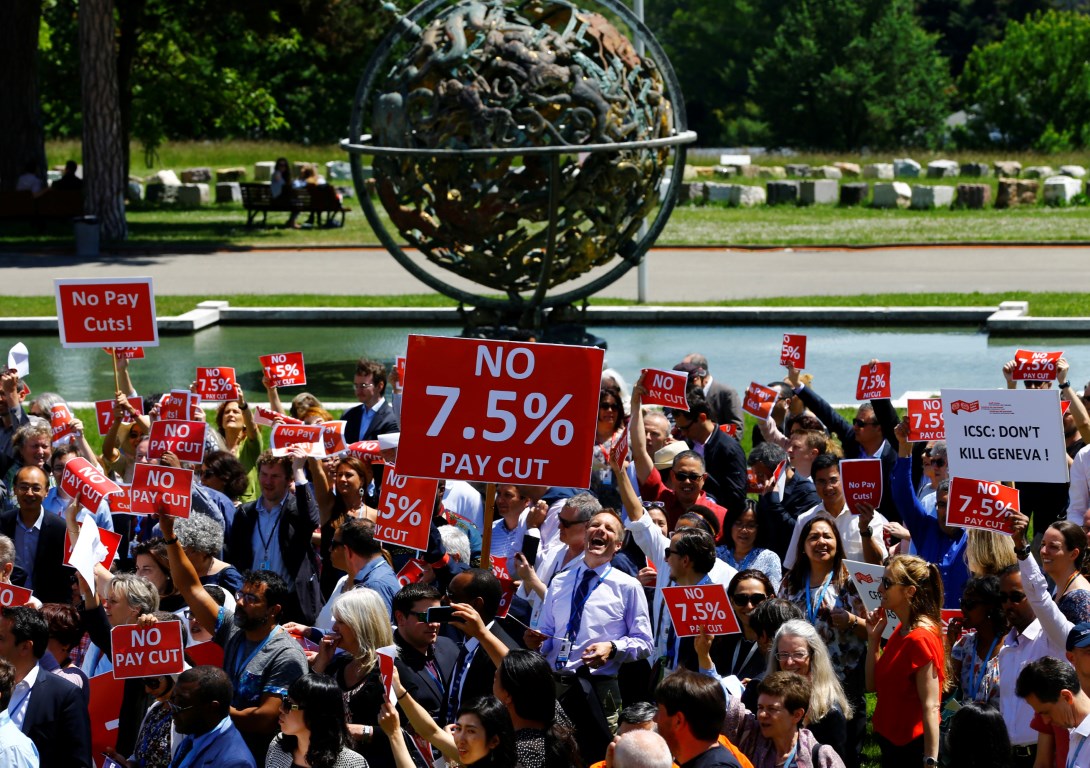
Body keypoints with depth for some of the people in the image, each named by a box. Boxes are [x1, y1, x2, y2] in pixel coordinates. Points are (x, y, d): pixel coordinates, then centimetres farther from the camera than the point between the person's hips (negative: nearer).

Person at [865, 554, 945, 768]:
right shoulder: (902, 630, 9)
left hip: (913, 749, -9)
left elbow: (930, 707, -22)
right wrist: (873, 638, 3)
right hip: (891, 743, 9)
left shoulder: (921, 638, -19)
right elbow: (873, 685, 13)